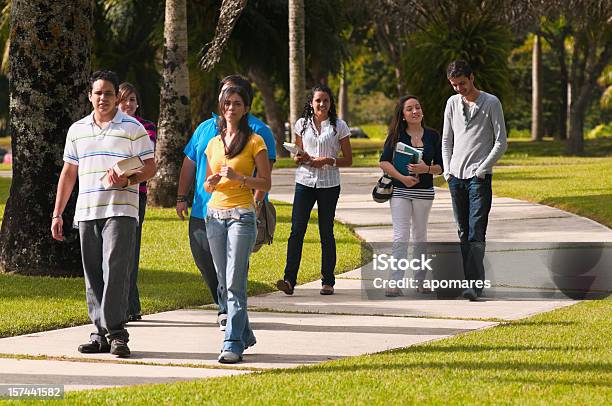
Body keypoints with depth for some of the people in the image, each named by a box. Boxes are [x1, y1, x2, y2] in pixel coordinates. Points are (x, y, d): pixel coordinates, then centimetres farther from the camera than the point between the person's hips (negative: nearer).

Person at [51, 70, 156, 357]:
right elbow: (68, 173, 19)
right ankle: (101, 333, 10)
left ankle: (116, 332, -15)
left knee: (115, 268, -16)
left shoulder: (132, 128, 3)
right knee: (92, 275, 5)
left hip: (121, 210, -5)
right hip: (86, 212, 5)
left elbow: (150, 167, 2)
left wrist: (128, 180, -18)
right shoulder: (77, 130, 16)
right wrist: (57, 214, 15)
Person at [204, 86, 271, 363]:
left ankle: (233, 344, -15)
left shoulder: (254, 141, 0)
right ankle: (244, 335, 21)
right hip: (215, 214, 6)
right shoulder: (214, 143, 14)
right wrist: (211, 182, -2)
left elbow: (265, 184, -2)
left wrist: (238, 177, -16)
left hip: (241, 215, -6)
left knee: (235, 283, -13)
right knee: (225, 283, 8)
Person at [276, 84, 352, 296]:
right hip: (305, 181, 1)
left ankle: (328, 281, 12)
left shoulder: (339, 126, 2)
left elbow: (348, 160, 4)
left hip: (329, 184, -1)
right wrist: (301, 158, -7)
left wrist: (328, 161, -13)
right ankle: (289, 280, -14)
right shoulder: (302, 124, 9)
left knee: (326, 233, 5)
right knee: (297, 231, -9)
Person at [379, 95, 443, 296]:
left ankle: (421, 281, 19)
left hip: (424, 191, 2)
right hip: (400, 190, -2)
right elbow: (384, 162, -5)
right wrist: (402, 177, -16)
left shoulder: (432, 136, 4)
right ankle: (395, 283, -11)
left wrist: (426, 169, -16)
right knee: (400, 236, -8)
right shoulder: (396, 136, -1)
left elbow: (440, 167, 5)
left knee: (420, 236, 11)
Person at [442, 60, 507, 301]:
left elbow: (501, 142, -3)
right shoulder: (452, 103, 13)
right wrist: (447, 169, 7)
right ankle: (471, 279, 11)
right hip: (456, 177, 6)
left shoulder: (491, 103, -1)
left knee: (476, 231, -13)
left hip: (479, 177, -6)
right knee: (463, 232, 7)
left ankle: (475, 285, -20)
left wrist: (482, 169, -10)